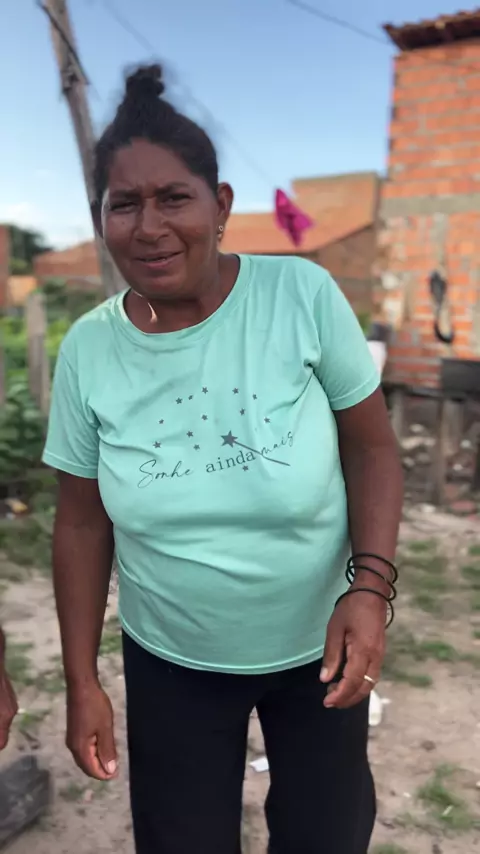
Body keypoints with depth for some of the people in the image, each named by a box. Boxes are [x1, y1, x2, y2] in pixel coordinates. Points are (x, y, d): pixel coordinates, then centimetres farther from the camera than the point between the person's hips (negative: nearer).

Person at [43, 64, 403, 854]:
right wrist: (81, 682, 0)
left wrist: (370, 586, -20)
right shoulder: (87, 350, -11)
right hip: (170, 660, 1)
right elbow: (82, 522, -4)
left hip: (319, 642, 0)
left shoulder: (302, 293, -16)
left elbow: (372, 447, -8)